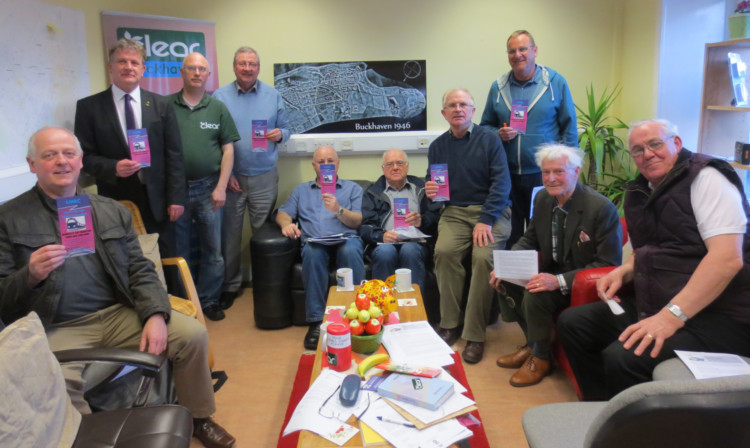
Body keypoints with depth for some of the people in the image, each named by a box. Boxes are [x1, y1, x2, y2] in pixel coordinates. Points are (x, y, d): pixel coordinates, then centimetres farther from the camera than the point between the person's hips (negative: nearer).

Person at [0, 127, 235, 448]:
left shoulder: (112, 211, 12)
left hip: (120, 314, 3)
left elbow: (140, 270, 7)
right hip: (58, 329, -3)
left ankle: (198, 418, 12)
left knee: (192, 334, -13)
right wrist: (31, 275, -22)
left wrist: (155, 315, -10)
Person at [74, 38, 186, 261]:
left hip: (156, 201, 1)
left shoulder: (161, 104, 5)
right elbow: (84, 155, 1)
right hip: (115, 201, -1)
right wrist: (113, 167, -19)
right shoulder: (88, 107, 1)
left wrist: (176, 198, -3)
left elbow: (174, 156, 3)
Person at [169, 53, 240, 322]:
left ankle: (209, 301, 21)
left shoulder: (218, 108, 6)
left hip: (208, 188, 1)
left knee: (212, 249, 6)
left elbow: (228, 149, 3)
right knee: (178, 250, 10)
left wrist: (221, 187, -5)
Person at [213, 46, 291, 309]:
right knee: (229, 233, 5)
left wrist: (280, 135, -13)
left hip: (264, 177, 1)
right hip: (231, 177, -1)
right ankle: (230, 285, 18)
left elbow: (285, 129, 12)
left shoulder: (273, 96, 7)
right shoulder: (219, 97, 2)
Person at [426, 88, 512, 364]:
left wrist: (485, 220, -17)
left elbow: (502, 182, -6)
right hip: (455, 211, 3)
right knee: (444, 251, -28)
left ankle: (475, 335, -18)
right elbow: (433, 185, 18)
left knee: (484, 256, -29)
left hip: (492, 210, -2)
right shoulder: (437, 146, 14)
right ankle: (450, 324, -15)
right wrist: (430, 192, -8)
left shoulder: (489, 139, 2)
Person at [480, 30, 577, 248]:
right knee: (510, 236, 8)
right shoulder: (497, 87, 9)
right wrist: (499, 134, -8)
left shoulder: (556, 82, 3)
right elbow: (485, 126, 15)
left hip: (544, 174, -2)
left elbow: (569, 128, 2)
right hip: (507, 175, 2)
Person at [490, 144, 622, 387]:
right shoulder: (543, 198, -2)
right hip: (553, 271, 7)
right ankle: (533, 343, 11)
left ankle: (541, 358, 0)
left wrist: (560, 281, -34)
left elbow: (609, 265, -23)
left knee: (535, 295, -28)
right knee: (506, 280, -10)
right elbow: (529, 240, 11)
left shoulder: (602, 208, -23)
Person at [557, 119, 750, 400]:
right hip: (653, 305, 8)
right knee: (572, 322, 5)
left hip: (714, 315, -8)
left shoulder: (705, 177, -10)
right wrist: (623, 271, 4)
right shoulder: (640, 193, 13)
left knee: (622, 356, -30)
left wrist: (671, 316, -27)